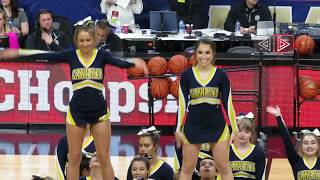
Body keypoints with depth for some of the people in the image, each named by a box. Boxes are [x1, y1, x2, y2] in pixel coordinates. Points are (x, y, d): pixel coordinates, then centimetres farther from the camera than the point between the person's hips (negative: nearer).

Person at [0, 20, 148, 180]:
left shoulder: (102, 55, -4)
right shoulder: (71, 55, -1)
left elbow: (120, 63, -21)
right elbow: (47, 56, -9)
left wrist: (134, 62, -43)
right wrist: (19, 53, -17)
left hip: (99, 111, -1)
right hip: (76, 111, 1)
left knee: (104, 159, 4)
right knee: (74, 158, 6)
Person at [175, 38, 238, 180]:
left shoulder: (221, 75, -2)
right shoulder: (187, 75, -1)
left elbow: (228, 103, 1)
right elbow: (182, 104, 2)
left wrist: (235, 130, 0)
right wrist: (178, 129, 0)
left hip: (217, 126, 0)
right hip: (193, 127, 1)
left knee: (224, 168, 4)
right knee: (187, 169, 6)